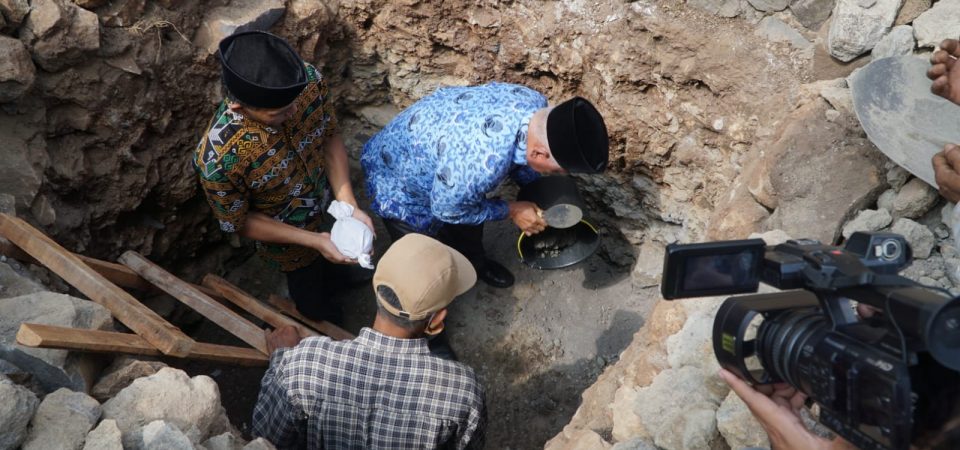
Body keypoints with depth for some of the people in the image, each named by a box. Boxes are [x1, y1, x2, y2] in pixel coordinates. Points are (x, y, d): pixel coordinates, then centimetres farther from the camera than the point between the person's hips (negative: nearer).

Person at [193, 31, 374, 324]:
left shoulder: (309, 81, -31)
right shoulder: (217, 158, -41)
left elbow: (330, 138, -13)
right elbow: (240, 222, -23)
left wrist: (349, 205, -23)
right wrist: (314, 241, -27)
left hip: (325, 207, 4)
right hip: (287, 237, -4)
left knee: (322, 263, 37)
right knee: (309, 289, 27)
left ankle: (327, 272, 73)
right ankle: (322, 322, 62)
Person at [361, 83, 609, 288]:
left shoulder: (535, 103, -25)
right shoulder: (478, 165, -48)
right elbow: (446, 209, -24)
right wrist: (511, 210, -16)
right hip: (399, 178, -7)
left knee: (471, 221, 27)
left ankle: (474, 263, 58)